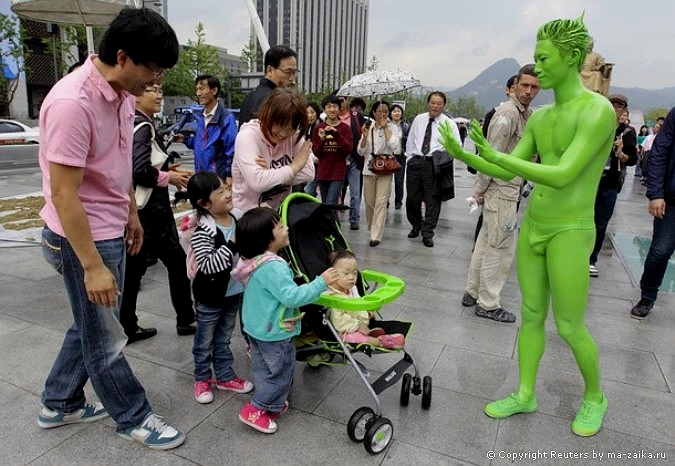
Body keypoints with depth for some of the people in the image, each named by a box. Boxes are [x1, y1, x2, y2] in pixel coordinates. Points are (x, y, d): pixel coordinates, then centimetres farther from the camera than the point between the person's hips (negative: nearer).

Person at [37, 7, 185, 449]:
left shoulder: (122, 93, 2)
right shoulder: (72, 102, -25)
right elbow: (63, 194, -25)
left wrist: (131, 213, 19)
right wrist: (93, 265, -24)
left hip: (110, 229, 9)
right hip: (82, 236, -9)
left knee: (92, 325, 23)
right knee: (106, 337, 10)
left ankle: (60, 404, 43)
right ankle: (133, 417, 30)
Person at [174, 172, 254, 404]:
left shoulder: (236, 218, -3)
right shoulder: (202, 231, -25)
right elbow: (208, 265, -30)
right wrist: (233, 244, -32)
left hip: (234, 293, 6)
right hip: (210, 297, -6)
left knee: (224, 339, 23)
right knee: (205, 342, 16)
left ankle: (225, 376, 39)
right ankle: (202, 379, 37)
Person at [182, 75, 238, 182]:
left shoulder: (226, 118, -12)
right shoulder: (200, 117, 11)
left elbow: (232, 150, -15)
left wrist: (230, 175, -18)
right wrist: (185, 139, 7)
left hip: (219, 177, -7)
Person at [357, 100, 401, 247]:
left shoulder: (392, 128, 1)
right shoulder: (368, 127, 8)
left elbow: (395, 147, -16)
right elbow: (361, 152, 5)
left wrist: (385, 127, -11)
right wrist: (365, 136, -11)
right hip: (369, 169, 3)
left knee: (381, 202, -11)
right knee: (369, 202, 8)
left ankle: (376, 236, -10)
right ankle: (372, 228, 29)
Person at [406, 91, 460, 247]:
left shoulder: (449, 124, 1)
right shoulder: (418, 119, 10)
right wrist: (410, 158, 11)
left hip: (434, 164, -3)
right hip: (415, 161, 3)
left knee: (432, 200, 1)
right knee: (412, 198, 9)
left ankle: (427, 234, 11)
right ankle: (416, 226, 32)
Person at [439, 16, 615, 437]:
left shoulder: (600, 111, -19)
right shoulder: (540, 117, 8)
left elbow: (562, 177, -28)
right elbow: (509, 174, 7)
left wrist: (496, 156, -33)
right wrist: (462, 155, -6)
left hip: (569, 236, -7)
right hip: (533, 229, 7)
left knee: (570, 329, 3)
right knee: (531, 315, 13)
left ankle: (594, 396, 32)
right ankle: (525, 396, 28)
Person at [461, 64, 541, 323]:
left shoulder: (527, 114, 15)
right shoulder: (508, 113, -15)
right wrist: (480, 189, -15)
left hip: (509, 188, 9)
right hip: (501, 190, -9)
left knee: (487, 242, 15)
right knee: (501, 248, -2)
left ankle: (473, 292, 27)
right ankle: (488, 304, 9)